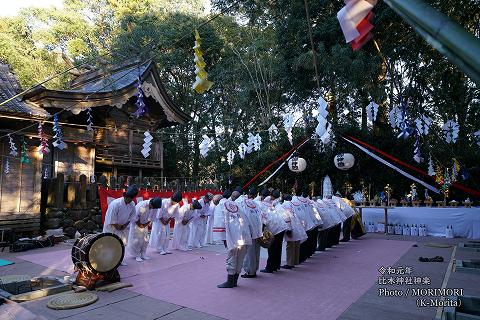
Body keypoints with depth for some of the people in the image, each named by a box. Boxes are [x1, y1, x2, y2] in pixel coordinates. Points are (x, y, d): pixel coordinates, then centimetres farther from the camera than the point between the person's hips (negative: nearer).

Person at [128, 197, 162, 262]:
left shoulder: (155, 206, -20)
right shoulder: (141, 205, -36)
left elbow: (151, 217, -3)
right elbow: (135, 217, -25)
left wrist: (146, 224, -7)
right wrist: (139, 224, -16)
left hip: (144, 224, 5)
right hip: (136, 223, -5)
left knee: (145, 239, 7)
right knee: (137, 240, -2)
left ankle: (143, 254, 18)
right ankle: (137, 255, 8)